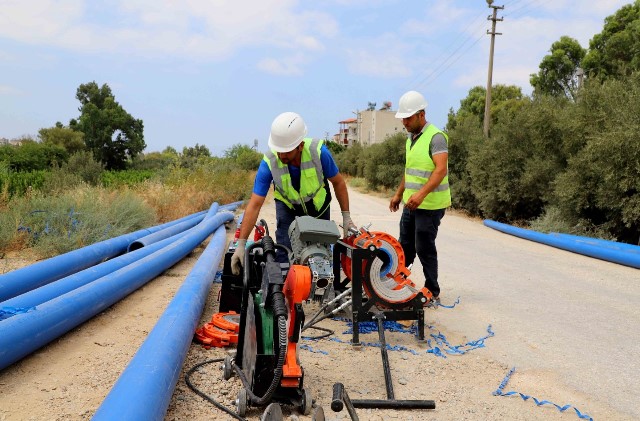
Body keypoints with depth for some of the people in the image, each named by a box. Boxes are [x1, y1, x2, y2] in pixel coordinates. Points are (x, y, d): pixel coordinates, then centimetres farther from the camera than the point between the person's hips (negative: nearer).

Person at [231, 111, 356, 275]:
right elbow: (254, 206, -31)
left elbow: (338, 182, -15)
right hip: (287, 206, -1)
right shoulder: (269, 163, -32)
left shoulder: (319, 152, -33)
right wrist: (241, 244, -34)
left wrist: (346, 217, -14)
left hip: (318, 204, 1)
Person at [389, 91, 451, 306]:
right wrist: (399, 194, 23)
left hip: (430, 205, -8)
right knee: (405, 247, 14)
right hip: (411, 203, 9)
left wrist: (421, 193, -33)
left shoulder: (435, 137, -14)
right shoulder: (411, 137, 15)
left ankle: (433, 294, 8)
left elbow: (441, 170, -24)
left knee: (425, 249, -3)